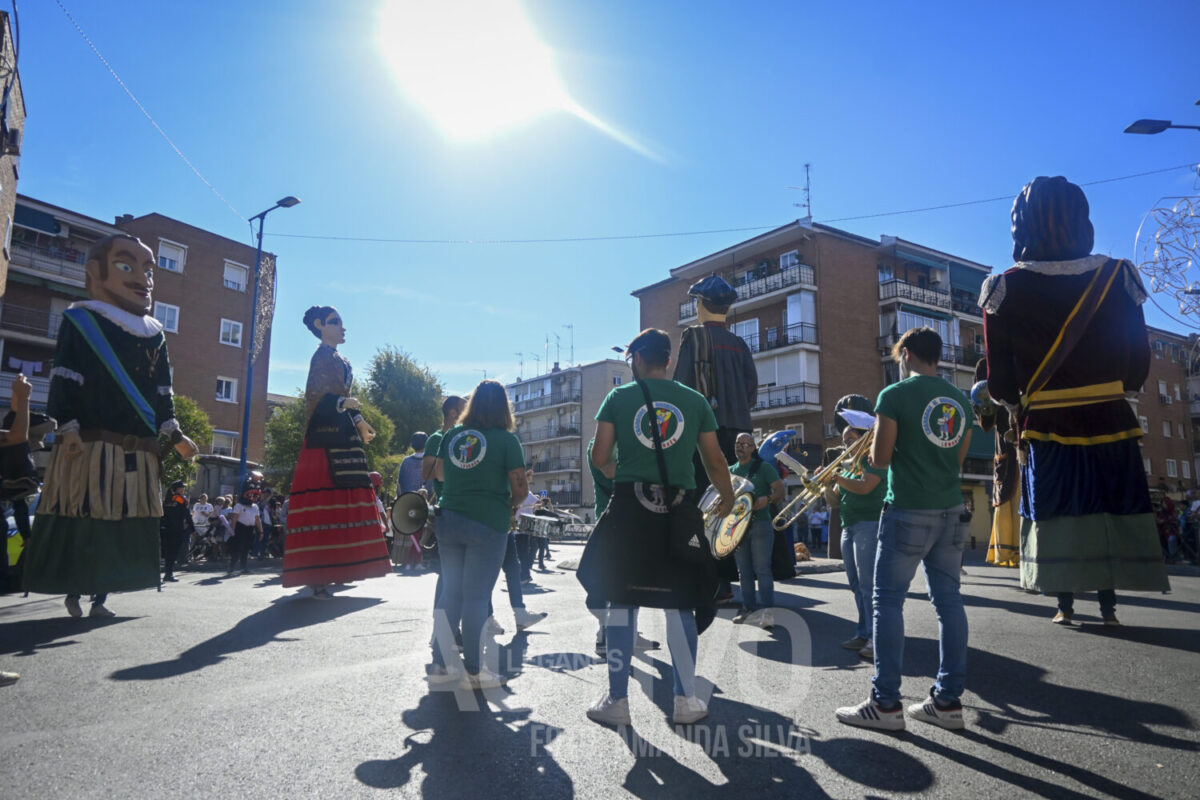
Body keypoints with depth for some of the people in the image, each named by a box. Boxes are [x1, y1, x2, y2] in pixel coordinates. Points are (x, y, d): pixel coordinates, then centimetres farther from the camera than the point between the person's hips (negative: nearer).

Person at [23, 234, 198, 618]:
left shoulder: (155, 335, 13)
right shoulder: (80, 321, 1)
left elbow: (163, 394, 13)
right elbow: (64, 383, -5)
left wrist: (174, 436, 4)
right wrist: (68, 429, -14)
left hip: (139, 454, 4)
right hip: (90, 447, -4)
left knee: (125, 526, 6)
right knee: (81, 523, -1)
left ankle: (100, 597, 17)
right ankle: (73, 594, 15)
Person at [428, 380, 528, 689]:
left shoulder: (451, 435, 6)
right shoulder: (506, 439, -7)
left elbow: (438, 473, 20)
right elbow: (520, 488, -10)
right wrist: (509, 505, 9)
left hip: (449, 521, 5)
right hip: (488, 524, -5)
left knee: (450, 592, 14)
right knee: (476, 597, 1)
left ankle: (441, 665, 21)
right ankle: (473, 671, 9)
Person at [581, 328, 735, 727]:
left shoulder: (619, 397, 3)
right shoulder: (696, 401, 7)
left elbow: (600, 458, 0)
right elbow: (715, 462, 9)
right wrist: (727, 498, 27)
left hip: (629, 507, -1)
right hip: (679, 509, 1)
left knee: (621, 601, 8)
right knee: (680, 604, 11)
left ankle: (617, 700, 13)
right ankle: (686, 699, 16)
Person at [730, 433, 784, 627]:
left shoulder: (764, 468, 0)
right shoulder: (730, 471, 14)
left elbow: (780, 490, -6)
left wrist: (767, 499, -25)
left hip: (760, 524, -5)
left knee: (762, 569, -10)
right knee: (744, 571, 9)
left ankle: (768, 611, -10)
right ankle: (749, 609, 17)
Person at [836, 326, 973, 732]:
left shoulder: (895, 395, -9)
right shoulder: (961, 401, 10)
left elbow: (879, 459, -10)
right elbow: (957, 459, 16)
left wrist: (878, 443, 10)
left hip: (909, 512, -6)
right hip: (951, 512, 7)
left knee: (888, 603, 0)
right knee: (948, 601, 10)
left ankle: (886, 703, 2)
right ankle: (948, 700, 15)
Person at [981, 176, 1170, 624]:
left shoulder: (1006, 289, -10)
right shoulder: (1117, 277, -3)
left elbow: (1000, 384, -7)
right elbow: (1139, 363, 2)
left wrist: (1016, 404, 14)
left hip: (1047, 425, -1)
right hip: (1109, 420, 2)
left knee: (1056, 513, 9)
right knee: (1112, 509, 13)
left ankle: (1065, 605, 13)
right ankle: (1109, 604, 18)